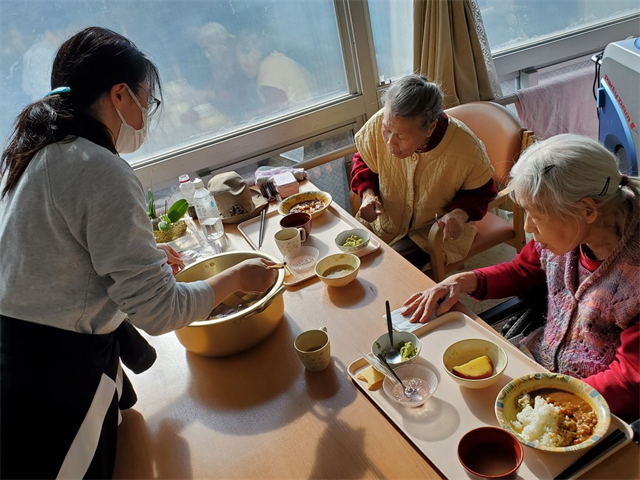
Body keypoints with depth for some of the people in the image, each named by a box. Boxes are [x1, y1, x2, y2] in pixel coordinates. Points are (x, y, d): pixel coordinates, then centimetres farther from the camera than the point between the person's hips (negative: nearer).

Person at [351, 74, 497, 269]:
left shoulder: (466, 149, -29)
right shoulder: (379, 124, -23)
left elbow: (480, 191, -7)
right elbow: (363, 161, 1)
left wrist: (460, 213, -28)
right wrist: (368, 194, -18)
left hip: (432, 232, -3)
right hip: (383, 221, 3)